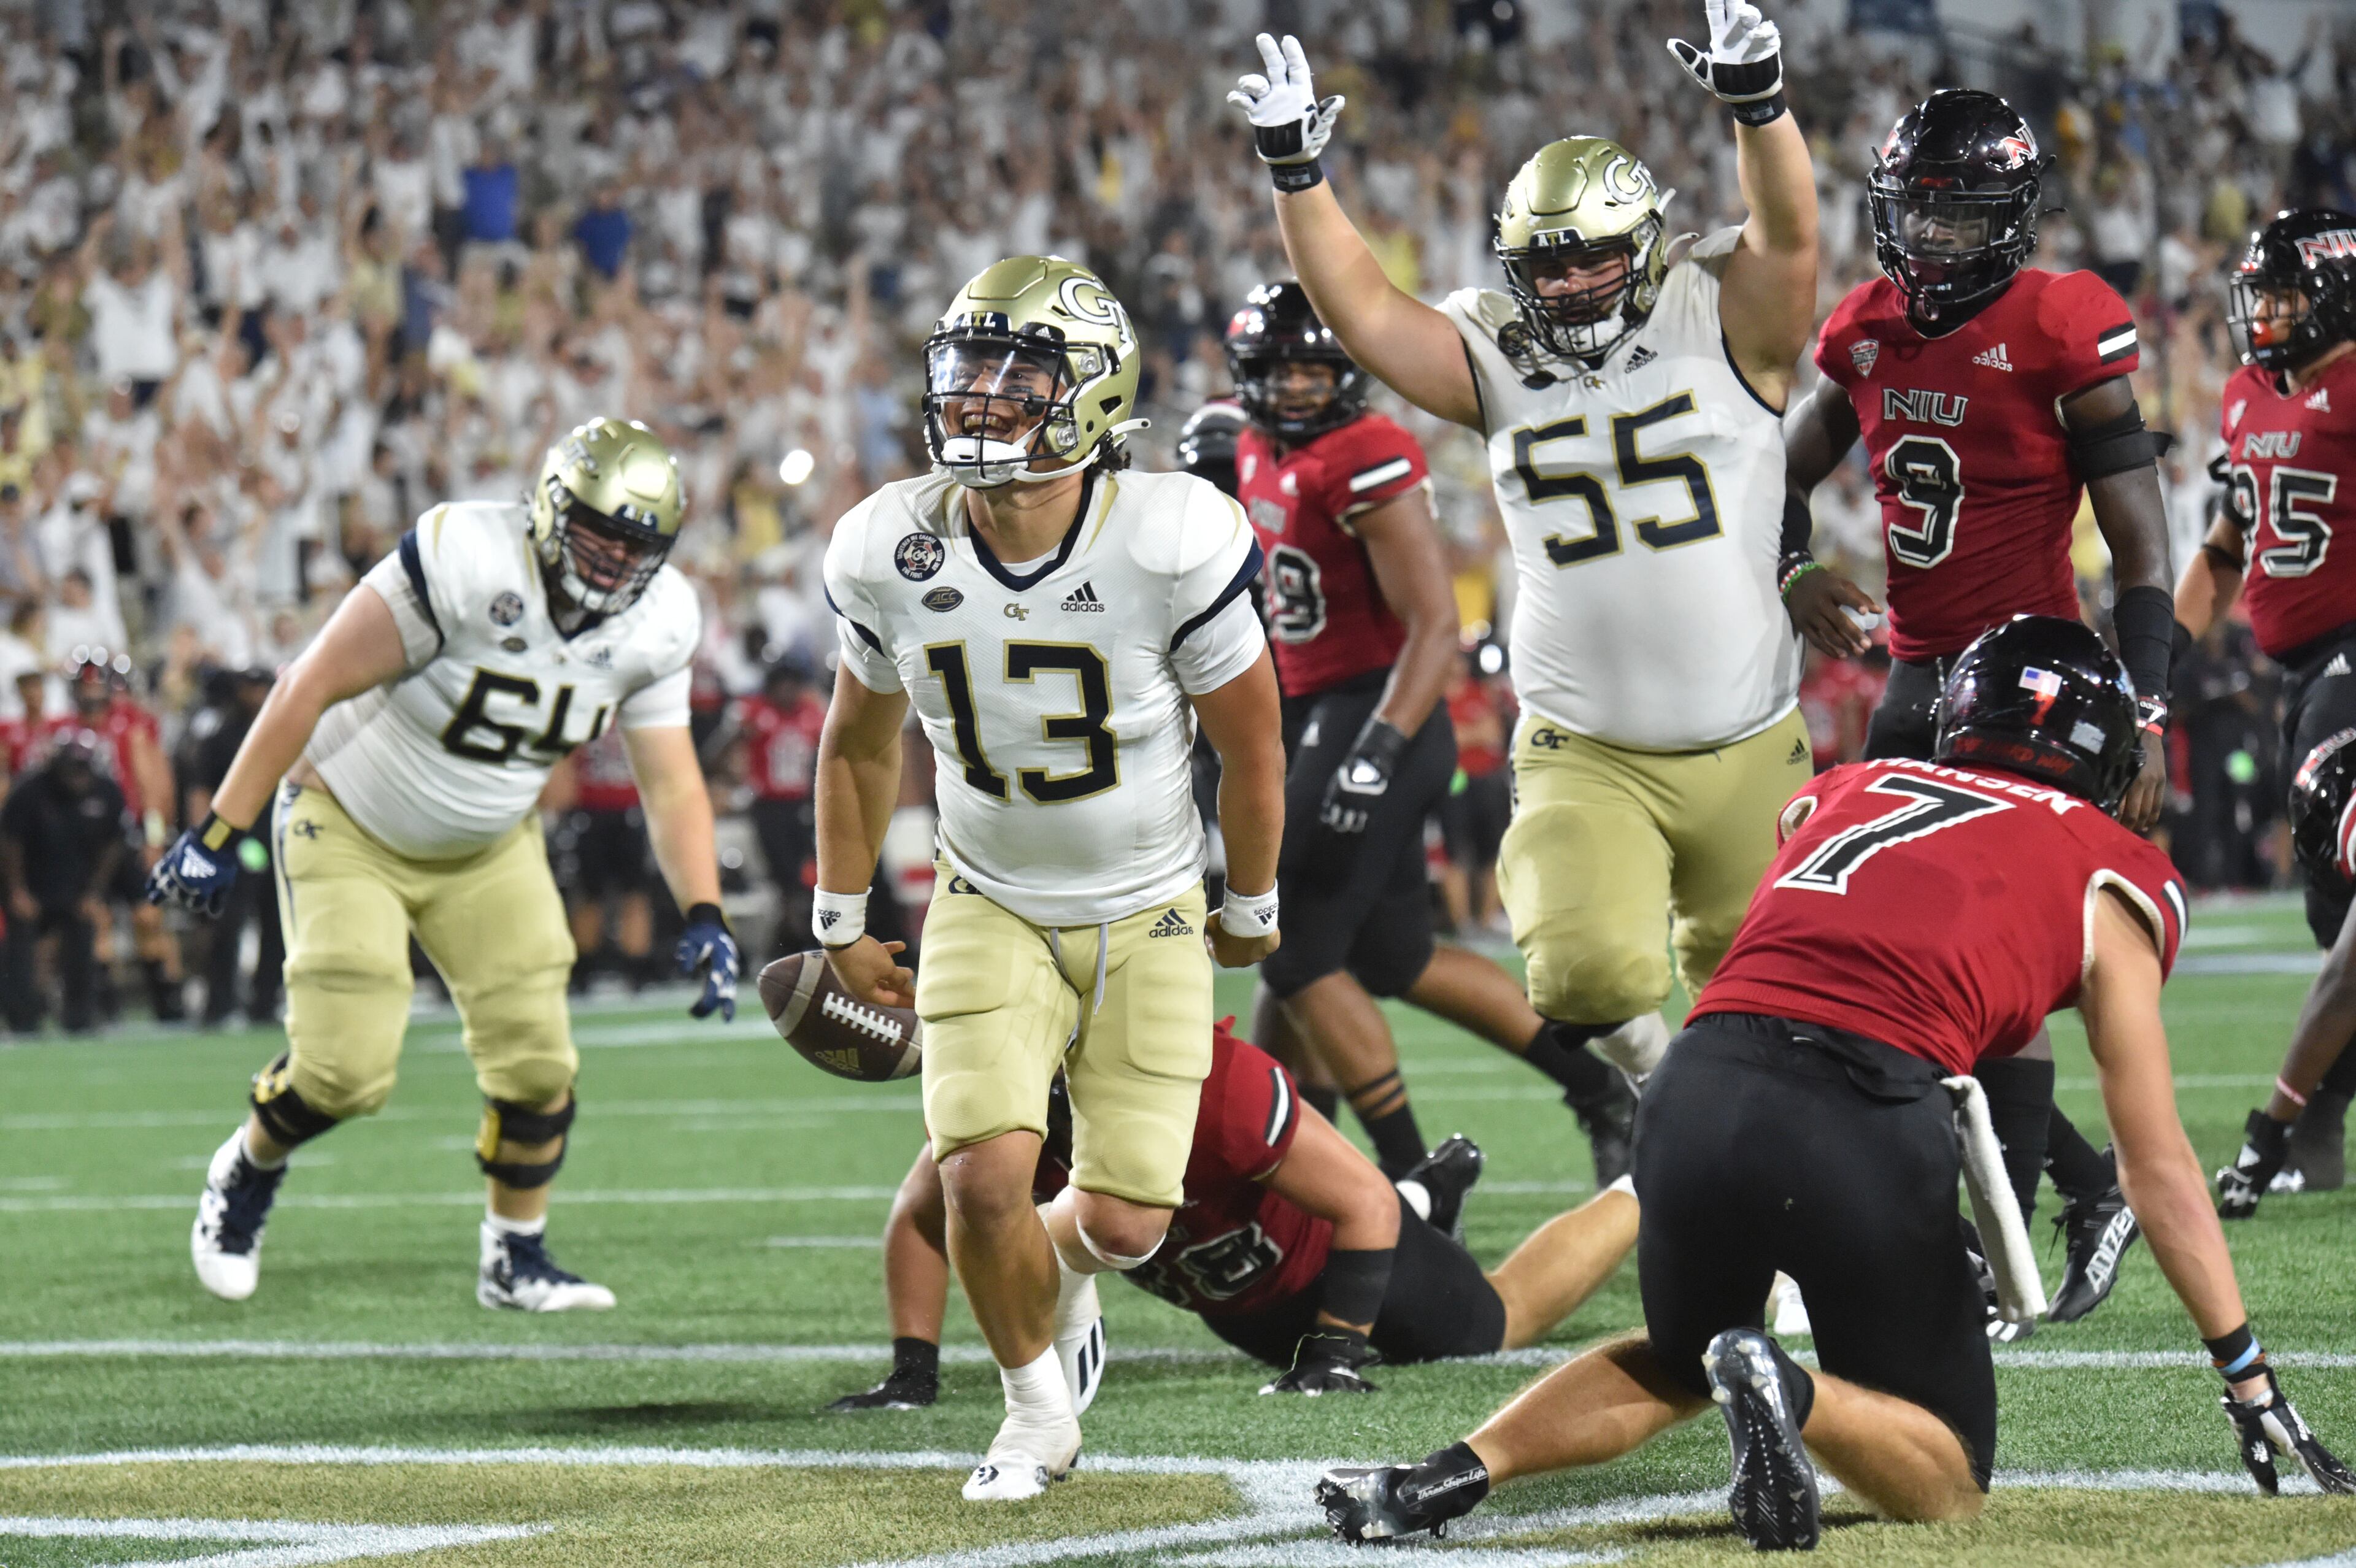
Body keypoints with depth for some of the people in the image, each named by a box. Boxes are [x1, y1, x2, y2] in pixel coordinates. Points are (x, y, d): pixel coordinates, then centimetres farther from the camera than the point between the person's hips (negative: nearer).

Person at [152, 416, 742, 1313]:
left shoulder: (652, 626, -12)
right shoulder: (465, 565, -31)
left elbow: (670, 780, -3)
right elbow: (312, 686, -26)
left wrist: (705, 918, -17)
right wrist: (221, 833, -25)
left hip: (487, 850, 5)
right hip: (351, 827, -5)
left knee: (537, 1063, -3)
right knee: (345, 1069, -11)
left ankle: (515, 1260, 18)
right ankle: (247, 1173, 21)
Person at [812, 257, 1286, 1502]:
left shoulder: (1169, 546, -24)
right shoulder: (892, 551, -14)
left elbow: (1249, 746, -7)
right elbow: (858, 744, 6)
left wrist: (1252, 910, 4)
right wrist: (841, 925, 10)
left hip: (1148, 920, -1)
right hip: (990, 910, 1)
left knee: (1126, 1224, -4)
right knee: (984, 1177, -17)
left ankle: (1060, 1272, 36)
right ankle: (1036, 1413, 11)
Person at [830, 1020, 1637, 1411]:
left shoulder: (1212, 1082, -46)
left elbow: (1364, 1204, -36)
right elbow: (922, 1219, -12)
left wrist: (1335, 1352, -34)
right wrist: (912, 1373, -19)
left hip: (1326, 1250, -5)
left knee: (1501, 1325, 19)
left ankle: (1643, 1197, 42)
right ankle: (1433, 1196, 56)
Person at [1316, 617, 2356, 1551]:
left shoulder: (1844, 793, 28)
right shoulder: (2108, 880, 18)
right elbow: (2157, 1166, 18)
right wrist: (2252, 1383, 24)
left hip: (1702, 1087, 4)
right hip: (1869, 1121, -4)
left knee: (1677, 1361, 34)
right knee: (1947, 1486, 14)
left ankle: (1449, 1477, 9)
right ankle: (1794, 1396, -18)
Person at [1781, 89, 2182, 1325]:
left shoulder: (2061, 333, -13)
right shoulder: (1866, 332, 6)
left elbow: (2140, 549, -12)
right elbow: (1792, 471, 24)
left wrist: (2142, 721, -18)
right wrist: (1793, 571, 2)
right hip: (1917, 674, 7)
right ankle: (2090, 1184, 22)